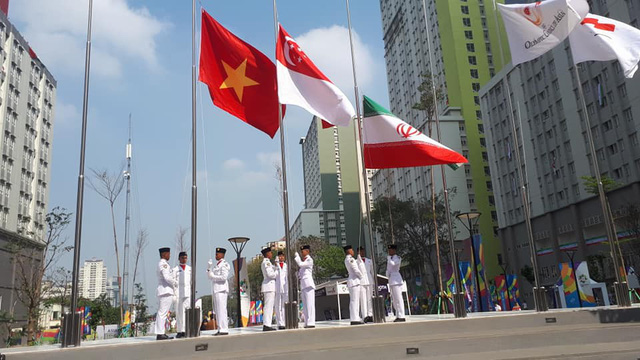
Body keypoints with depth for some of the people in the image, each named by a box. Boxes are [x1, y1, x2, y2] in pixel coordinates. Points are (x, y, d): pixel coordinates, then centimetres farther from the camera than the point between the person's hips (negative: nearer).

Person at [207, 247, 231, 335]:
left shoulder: (224, 264, -9)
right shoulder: (217, 264, 19)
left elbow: (224, 277, -19)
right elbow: (211, 276, 20)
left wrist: (213, 276, -12)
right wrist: (209, 267, 7)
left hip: (221, 289, -10)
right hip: (216, 289, 10)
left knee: (221, 309, -10)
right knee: (218, 310, 10)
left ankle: (224, 329, -8)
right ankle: (221, 329, 15)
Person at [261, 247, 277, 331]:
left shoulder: (267, 262, 22)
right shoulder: (266, 262, -9)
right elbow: (270, 274, -18)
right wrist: (278, 273, -5)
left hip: (269, 286, 10)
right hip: (269, 285, -10)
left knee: (268, 306, 8)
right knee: (268, 305, -11)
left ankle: (266, 325, 9)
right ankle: (266, 325, -13)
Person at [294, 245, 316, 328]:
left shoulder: (310, 260, -4)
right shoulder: (303, 260, 20)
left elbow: (300, 264, -19)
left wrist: (296, 255, -9)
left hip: (308, 284, -9)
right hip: (303, 285, 9)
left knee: (310, 304, -10)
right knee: (305, 305, 6)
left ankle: (311, 323, -12)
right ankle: (307, 323, 8)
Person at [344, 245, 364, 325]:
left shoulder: (346, 259, 17)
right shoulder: (350, 259, -13)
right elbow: (356, 270, -15)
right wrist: (362, 276, -1)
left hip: (352, 281, 10)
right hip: (354, 280, -10)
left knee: (354, 301, 11)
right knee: (354, 301, -10)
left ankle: (356, 318, 14)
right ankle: (355, 319, -10)